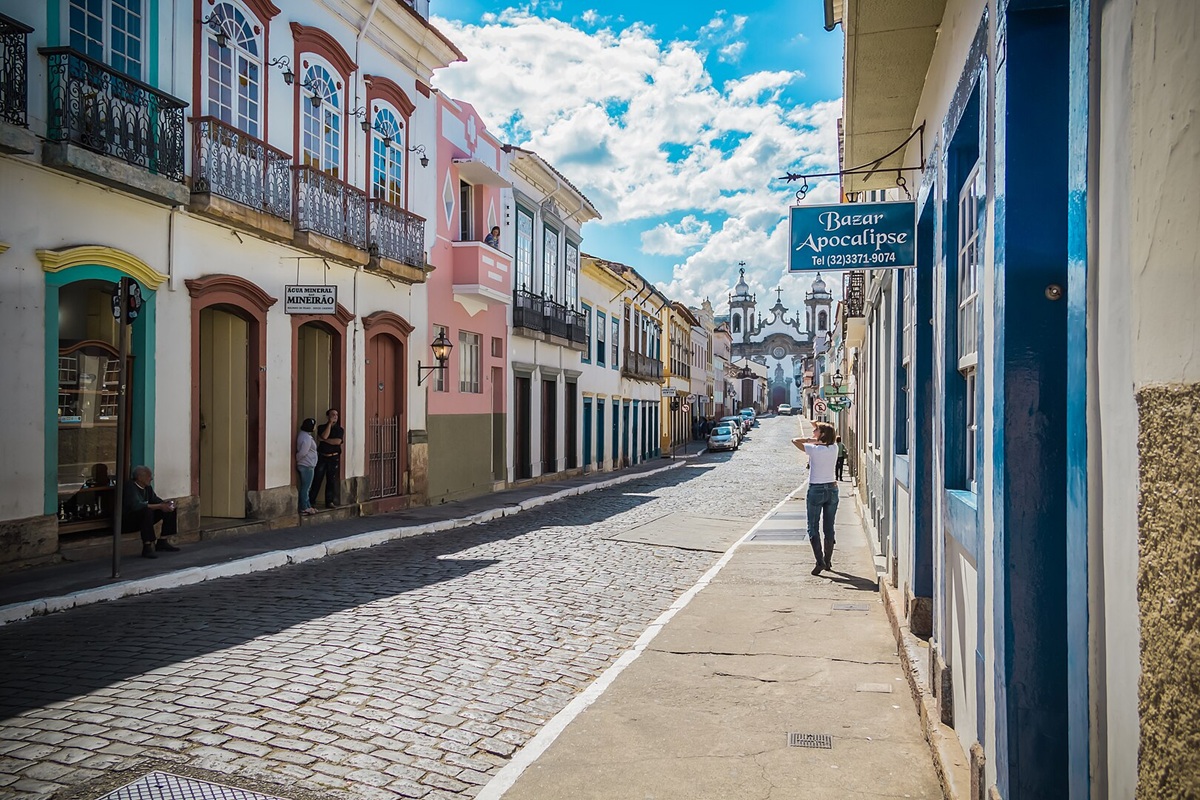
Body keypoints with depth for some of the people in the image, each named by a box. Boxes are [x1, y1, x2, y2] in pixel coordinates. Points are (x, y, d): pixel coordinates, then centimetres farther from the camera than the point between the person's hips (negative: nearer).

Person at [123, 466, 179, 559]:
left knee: (169, 509, 1)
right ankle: (147, 547, -35)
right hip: (127, 522, -9)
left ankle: (162, 542, 1)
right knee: (147, 511, -37)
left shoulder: (147, 487, 4)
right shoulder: (131, 487, -20)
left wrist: (166, 503, -10)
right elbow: (136, 505, -33)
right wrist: (159, 506, -32)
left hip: (143, 517, 9)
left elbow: (155, 499, 13)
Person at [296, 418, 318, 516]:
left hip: (306, 465, 10)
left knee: (305, 487, 16)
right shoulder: (307, 438, -21)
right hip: (307, 466, -10)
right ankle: (304, 508, 4)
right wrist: (296, 460, -7)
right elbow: (303, 452, -22)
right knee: (305, 487, -3)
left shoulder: (302, 435, 12)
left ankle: (307, 506, 24)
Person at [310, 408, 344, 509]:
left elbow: (338, 441, -11)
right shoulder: (321, 428, 4)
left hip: (334, 458, 1)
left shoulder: (339, 429, 6)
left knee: (331, 481, 4)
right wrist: (330, 423, -11)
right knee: (317, 479, -2)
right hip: (322, 457, -1)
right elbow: (324, 436, -17)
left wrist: (324, 440, -10)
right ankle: (311, 501, 6)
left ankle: (329, 501, 11)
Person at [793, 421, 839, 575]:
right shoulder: (834, 448, 0)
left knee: (813, 528, 2)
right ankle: (828, 561, 21)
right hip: (832, 489, 5)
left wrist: (812, 440, -3)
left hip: (816, 490, -5)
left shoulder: (814, 449, -14)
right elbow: (831, 437, 22)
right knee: (829, 528, 13)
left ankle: (820, 561, -9)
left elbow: (795, 440, -6)